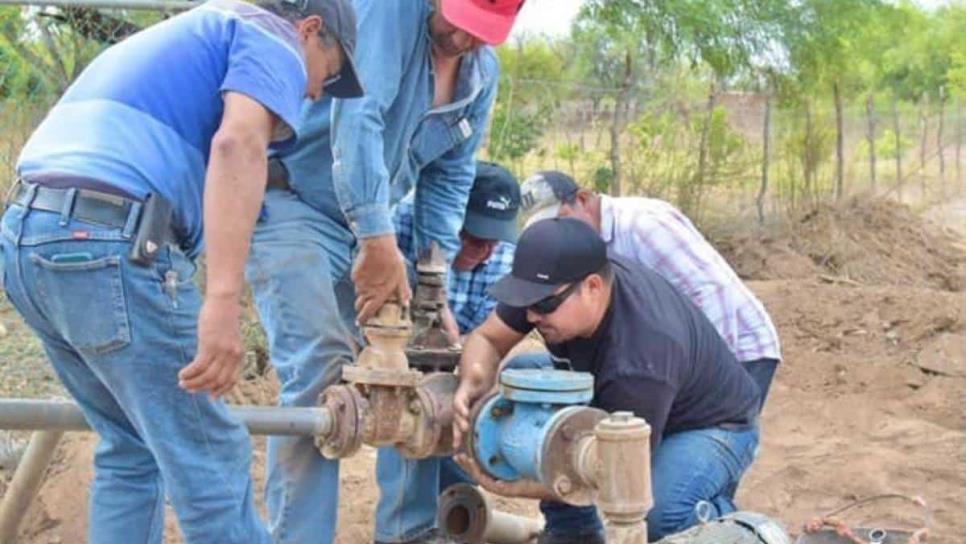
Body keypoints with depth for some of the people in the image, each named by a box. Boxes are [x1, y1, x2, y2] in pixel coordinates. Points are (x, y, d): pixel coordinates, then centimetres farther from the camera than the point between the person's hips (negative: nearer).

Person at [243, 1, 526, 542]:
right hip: (290, 201, -8)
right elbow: (356, 118, -33)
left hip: (370, 221, 8)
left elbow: (449, 177, 8)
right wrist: (378, 241, -39)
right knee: (320, 370, -19)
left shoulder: (483, 73, 3)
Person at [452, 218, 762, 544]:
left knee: (658, 509, -38)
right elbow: (487, 338, -11)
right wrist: (474, 382, -36)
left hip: (712, 423, -7)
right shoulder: (550, 284, -22)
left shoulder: (641, 366, -41)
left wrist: (510, 487, -38)